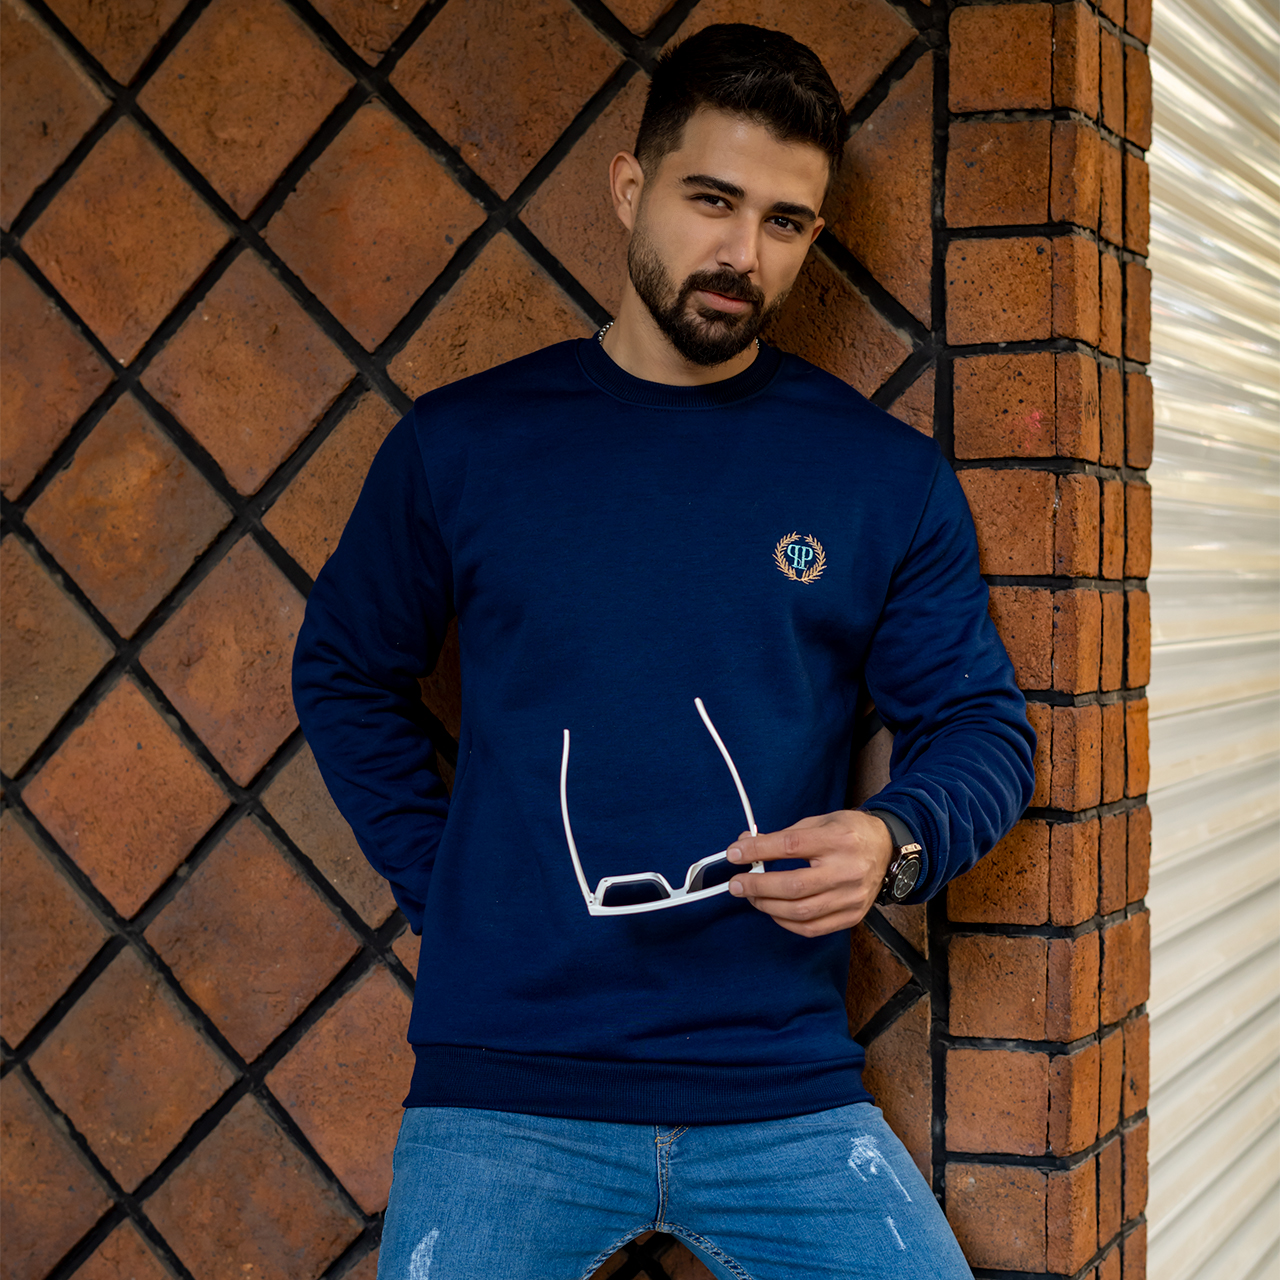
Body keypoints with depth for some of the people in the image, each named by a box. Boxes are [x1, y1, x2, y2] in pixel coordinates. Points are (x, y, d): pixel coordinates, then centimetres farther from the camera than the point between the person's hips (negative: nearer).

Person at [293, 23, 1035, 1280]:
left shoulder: (887, 476, 3)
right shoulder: (462, 443, 3)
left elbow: (981, 728, 7)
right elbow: (344, 676, 14)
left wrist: (896, 843, -14)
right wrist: (439, 882, 4)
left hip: (787, 1094, 1)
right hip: (503, 1092, 0)